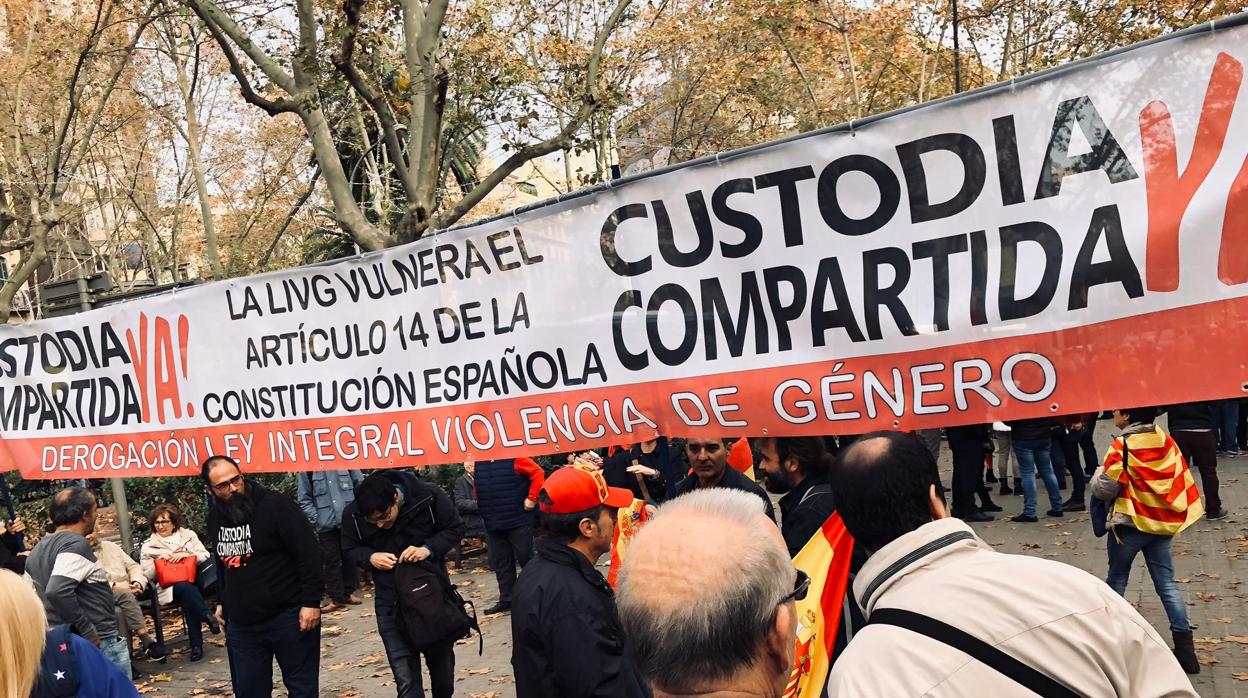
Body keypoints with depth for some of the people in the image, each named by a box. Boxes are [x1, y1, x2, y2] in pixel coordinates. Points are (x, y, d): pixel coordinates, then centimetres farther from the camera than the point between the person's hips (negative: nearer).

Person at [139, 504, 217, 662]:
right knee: (186, 588, -37)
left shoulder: (188, 535, 15)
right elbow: (146, 575, 7)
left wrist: (186, 555, -9)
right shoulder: (148, 546, 13)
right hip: (170, 588, -2)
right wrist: (158, 560, -9)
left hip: (194, 579, 2)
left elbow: (205, 556, 7)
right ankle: (208, 617, -26)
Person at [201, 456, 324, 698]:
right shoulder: (215, 517, 7)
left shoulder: (275, 505, -14)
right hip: (240, 623, 6)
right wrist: (222, 602, 22)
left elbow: (310, 555, -16)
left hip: (289, 616, -6)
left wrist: (311, 602, -19)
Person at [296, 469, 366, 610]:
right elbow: (303, 499, 1)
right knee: (331, 561, 4)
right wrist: (316, 519, -8)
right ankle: (336, 598, 13)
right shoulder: (307, 470, 0)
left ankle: (348, 592, 26)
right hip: (326, 524, -1)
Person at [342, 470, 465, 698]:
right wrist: (370, 557, -20)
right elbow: (350, 550, 2)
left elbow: (455, 528, -6)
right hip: (392, 604, 0)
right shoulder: (353, 514, -15)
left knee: (443, 665, 19)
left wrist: (429, 548, -24)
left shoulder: (429, 496, -19)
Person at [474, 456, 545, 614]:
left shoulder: (514, 458, -10)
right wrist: (480, 504, 6)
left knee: (525, 557, 3)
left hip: (518, 520, -5)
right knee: (500, 563, 10)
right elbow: (477, 488, 20)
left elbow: (538, 473, -11)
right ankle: (506, 600, 20)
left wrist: (531, 499, -12)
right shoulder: (478, 462, 7)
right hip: (492, 523, 6)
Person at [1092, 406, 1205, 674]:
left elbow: (1106, 488, -16)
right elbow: (1182, 479, 8)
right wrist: (1176, 513, 17)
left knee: (1116, 579, 11)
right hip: (1162, 523, 5)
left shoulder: (1122, 445, -15)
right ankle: (1184, 647, 0)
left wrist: (1098, 477, 3)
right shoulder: (1165, 439, 3)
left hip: (1129, 523, -5)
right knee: (1167, 584, 6)